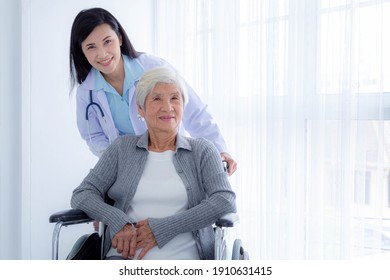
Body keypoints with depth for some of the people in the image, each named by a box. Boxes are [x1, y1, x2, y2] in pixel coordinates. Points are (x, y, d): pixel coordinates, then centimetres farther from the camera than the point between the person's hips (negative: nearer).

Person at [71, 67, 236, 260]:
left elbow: (226, 201, -5)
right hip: (124, 256, 1)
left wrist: (162, 228, -12)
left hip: (183, 259, 0)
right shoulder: (122, 148, 15)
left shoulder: (202, 151, 10)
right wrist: (118, 221, -12)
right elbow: (82, 195, 9)